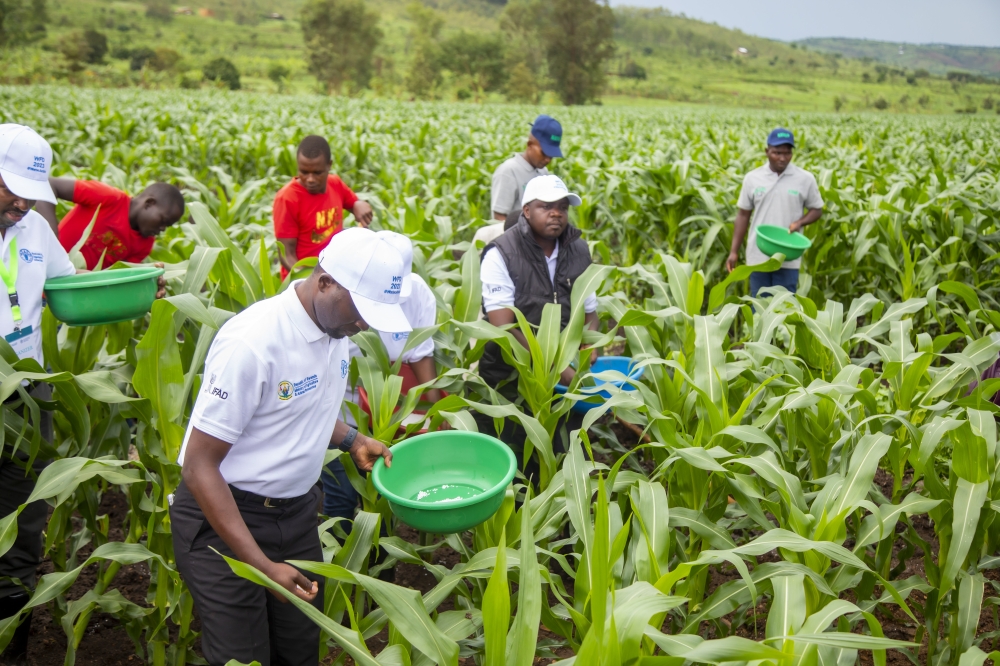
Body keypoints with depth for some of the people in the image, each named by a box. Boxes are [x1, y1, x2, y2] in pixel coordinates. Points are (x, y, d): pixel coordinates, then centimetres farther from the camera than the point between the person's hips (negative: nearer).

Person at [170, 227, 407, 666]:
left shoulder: (335, 325, -4)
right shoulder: (252, 342, -27)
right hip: (223, 516, -6)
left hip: (296, 511, 7)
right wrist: (263, 566, -24)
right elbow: (198, 466, -22)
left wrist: (351, 440, -2)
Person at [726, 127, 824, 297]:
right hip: (758, 256, 2)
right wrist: (734, 251, 4)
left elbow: (817, 210, 8)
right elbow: (743, 215, 7)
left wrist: (800, 222, -14)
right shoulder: (752, 178, 1)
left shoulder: (805, 179, -2)